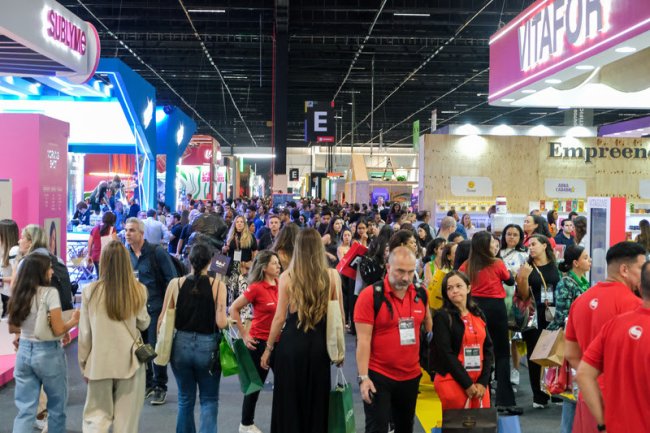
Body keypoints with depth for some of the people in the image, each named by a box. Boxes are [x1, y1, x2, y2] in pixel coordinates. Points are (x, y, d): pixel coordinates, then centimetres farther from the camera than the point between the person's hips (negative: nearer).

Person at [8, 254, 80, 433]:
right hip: (48, 353, -6)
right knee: (56, 406, 14)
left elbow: (12, 328, 13)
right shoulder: (49, 292, -16)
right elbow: (58, 330, -18)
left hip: (24, 351, 6)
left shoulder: (19, 294, 3)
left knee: (25, 410, 9)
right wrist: (74, 320, -1)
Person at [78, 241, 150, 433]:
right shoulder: (138, 290, -8)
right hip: (130, 361, 0)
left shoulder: (90, 291, -9)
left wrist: (83, 362, 10)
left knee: (96, 415, 12)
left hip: (100, 362, 0)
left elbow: (85, 332, -2)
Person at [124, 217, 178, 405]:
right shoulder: (126, 255, 5)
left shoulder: (157, 252, -11)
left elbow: (172, 279, -9)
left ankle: (160, 387, 13)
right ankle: (146, 384, 27)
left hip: (156, 307, -5)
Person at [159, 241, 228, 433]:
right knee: (209, 400, 13)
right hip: (207, 347, -2)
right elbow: (221, 323, -12)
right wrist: (230, 319, 9)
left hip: (181, 345, 2)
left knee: (185, 399, 20)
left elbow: (163, 319, -1)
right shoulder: (217, 285, -10)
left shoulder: (175, 283, -4)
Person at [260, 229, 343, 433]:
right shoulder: (332, 275, -4)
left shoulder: (287, 276, -8)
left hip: (291, 343, -1)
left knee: (289, 400, 12)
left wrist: (269, 348, 6)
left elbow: (280, 317, -6)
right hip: (319, 343, 2)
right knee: (316, 400, 15)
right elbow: (339, 316, 0)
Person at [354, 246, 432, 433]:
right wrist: (363, 377, -18)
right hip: (378, 376, -5)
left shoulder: (420, 294, 1)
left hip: (411, 376, 5)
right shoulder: (370, 295, -14)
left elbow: (429, 328, 15)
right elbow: (363, 340, -15)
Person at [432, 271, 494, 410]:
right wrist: (467, 384, -12)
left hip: (478, 383, 5)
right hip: (453, 382, -5)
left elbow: (488, 348, 7)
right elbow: (446, 354, -12)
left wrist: (483, 381, -3)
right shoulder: (442, 317, -6)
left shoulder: (478, 315, 10)